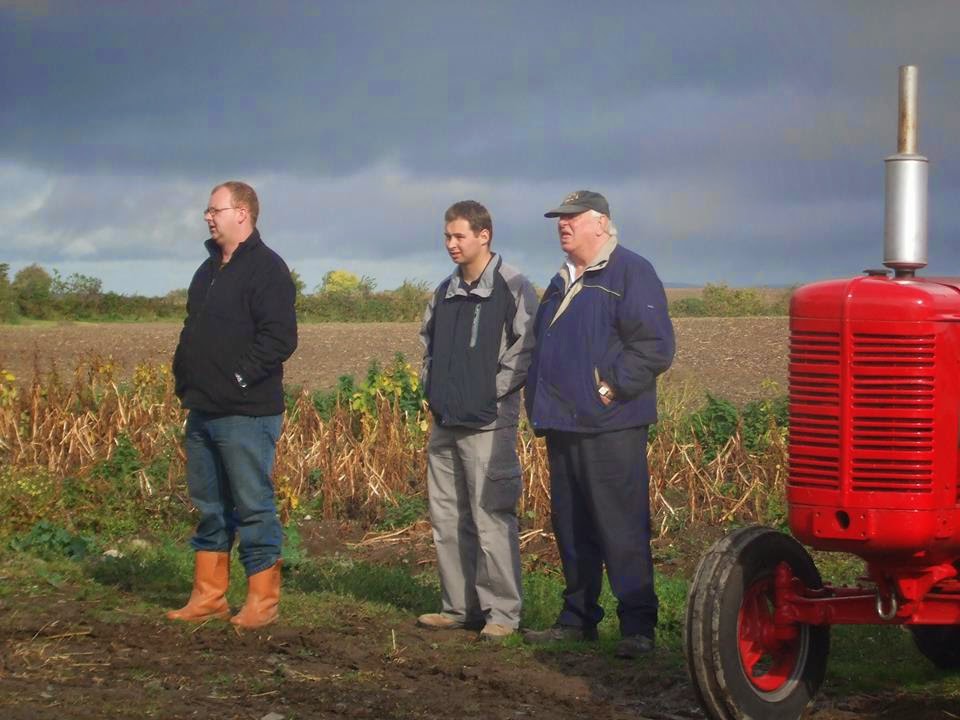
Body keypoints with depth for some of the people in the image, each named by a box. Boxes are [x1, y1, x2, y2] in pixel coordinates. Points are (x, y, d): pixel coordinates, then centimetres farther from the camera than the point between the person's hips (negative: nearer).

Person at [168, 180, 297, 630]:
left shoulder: (266, 269, -11)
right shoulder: (210, 270, 18)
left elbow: (280, 338, -20)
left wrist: (238, 378, -20)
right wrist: (184, 379, 12)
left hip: (246, 415, -9)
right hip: (203, 411, 9)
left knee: (253, 507, -3)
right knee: (210, 507, 13)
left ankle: (263, 603, 5)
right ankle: (208, 597, 21)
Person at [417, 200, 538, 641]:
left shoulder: (512, 287, -7)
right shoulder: (444, 292, 14)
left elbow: (527, 346, -10)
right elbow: (428, 339, 28)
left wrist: (495, 391, -12)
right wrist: (432, 386, 14)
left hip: (488, 423, -8)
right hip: (444, 422, 8)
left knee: (491, 519, -8)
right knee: (447, 519, 11)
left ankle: (502, 612, -3)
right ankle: (459, 607, 19)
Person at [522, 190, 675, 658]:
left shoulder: (630, 273, -6)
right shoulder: (562, 283, 20)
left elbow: (654, 347, -14)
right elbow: (543, 347, 29)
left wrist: (612, 387, -16)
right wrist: (540, 402, 15)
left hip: (609, 427, -8)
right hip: (563, 426, 9)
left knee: (622, 528, -9)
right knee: (571, 528, 12)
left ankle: (638, 626, -6)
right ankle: (578, 618, 21)